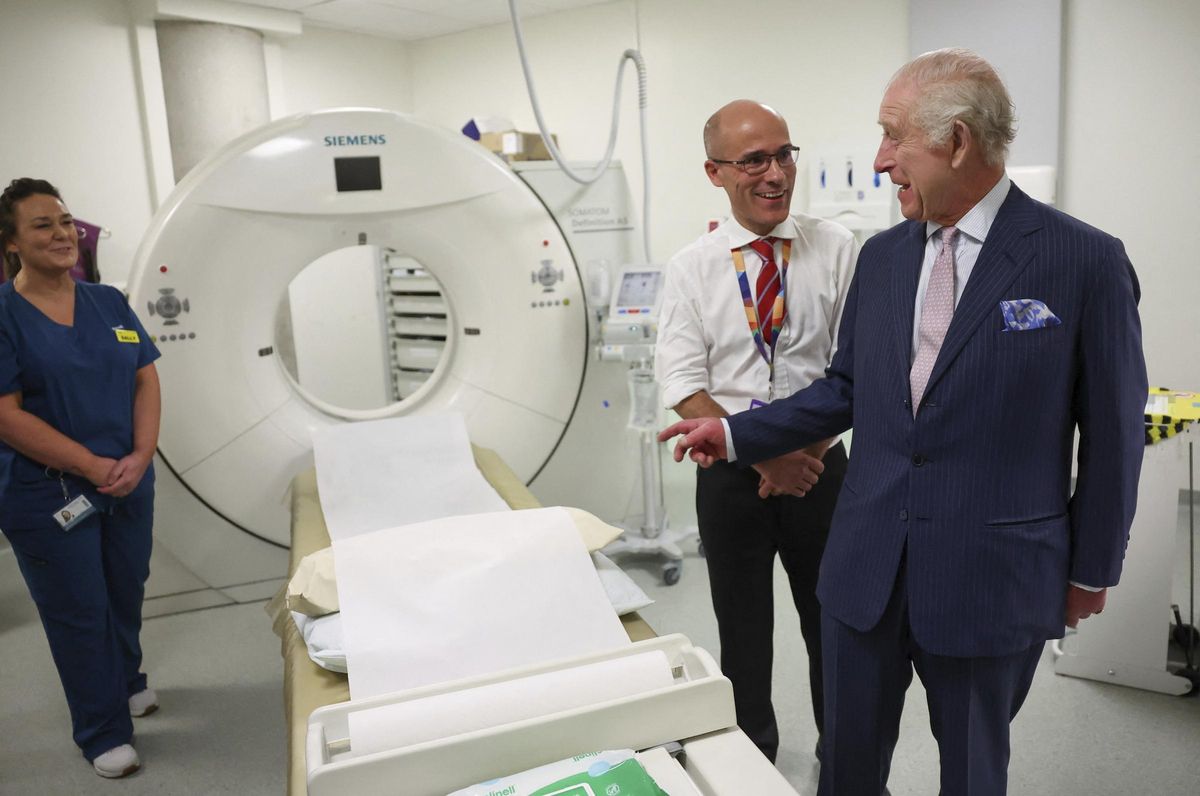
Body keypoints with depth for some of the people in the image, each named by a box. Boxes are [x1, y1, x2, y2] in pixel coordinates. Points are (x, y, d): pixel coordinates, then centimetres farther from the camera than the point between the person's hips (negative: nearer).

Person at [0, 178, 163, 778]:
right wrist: (94, 466, -18)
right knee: (78, 611, 8)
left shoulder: (109, 302, 4)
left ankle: (126, 682, 45)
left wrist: (140, 456, -10)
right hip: (48, 496, -4)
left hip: (128, 482, 5)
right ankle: (103, 733, 25)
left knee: (127, 592, 19)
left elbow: (146, 380, 4)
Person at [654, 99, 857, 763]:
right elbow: (684, 389, -9)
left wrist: (810, 444, -17)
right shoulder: (691, 269, -4)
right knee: (742, 627, 16)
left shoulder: (835, 248, -3)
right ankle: (753, 753, 40)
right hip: (732, 477, 0)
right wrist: (763, 455, -18)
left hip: (821, 466, 0)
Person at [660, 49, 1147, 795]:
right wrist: (735, 433, 3)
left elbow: (1113, 429, -4)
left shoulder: (1086, 260, -10)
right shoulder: (882, 255, 4)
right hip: (866, 565, 4)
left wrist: (1092, 569, 2)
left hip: (989, 575, -4)